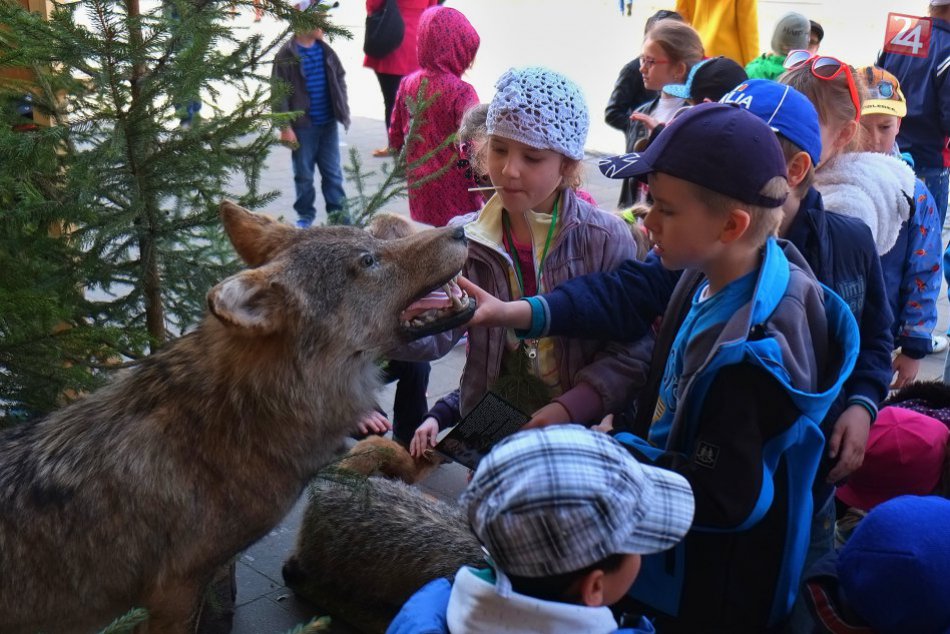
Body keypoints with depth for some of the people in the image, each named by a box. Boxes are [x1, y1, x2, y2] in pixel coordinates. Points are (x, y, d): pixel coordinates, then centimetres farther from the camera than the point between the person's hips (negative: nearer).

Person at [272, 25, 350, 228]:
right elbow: (279, 94, -10)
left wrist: (342, 111, 9)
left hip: (328, 122, 4)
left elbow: (339, 80, 15)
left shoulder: (325, 50, 5)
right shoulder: (286, 56, -10)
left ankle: (337, 212, 18)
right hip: (302, 125, -4)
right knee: (303, 174, 8)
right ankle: (305, 214, 22)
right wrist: (285, 127, -13)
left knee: (333, 170, 9)